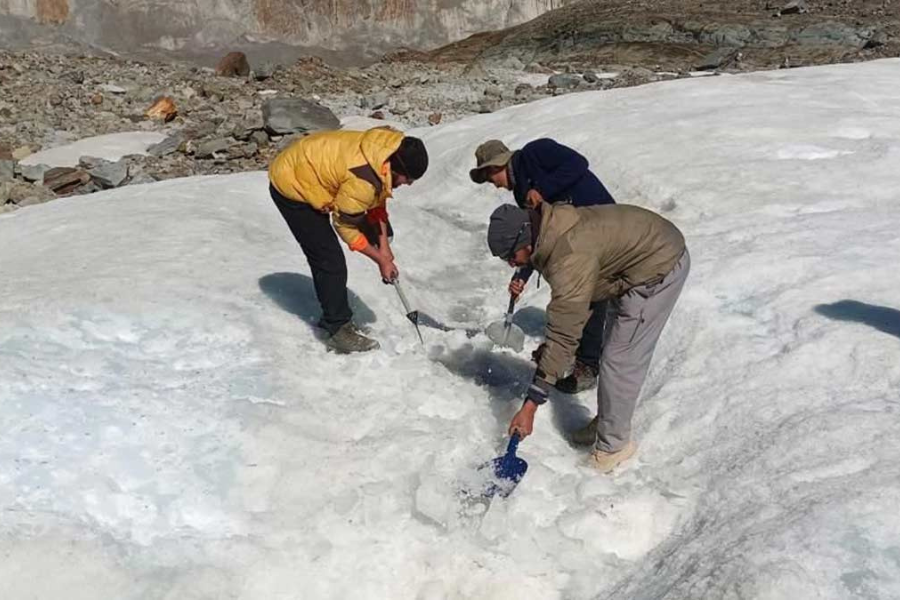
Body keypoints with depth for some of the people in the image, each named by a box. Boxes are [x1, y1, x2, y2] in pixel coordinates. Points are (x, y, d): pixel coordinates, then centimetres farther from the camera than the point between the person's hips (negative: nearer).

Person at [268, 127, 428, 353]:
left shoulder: (391, 149, -10)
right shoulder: (363, 180, -36)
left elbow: (377, 201, 3)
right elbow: (345, 225, -20)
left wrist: (383, 245, 2)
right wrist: (381, 259, -11)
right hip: (292, 187, -9)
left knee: (323, 258, 18)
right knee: (330, 261, -10)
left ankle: (333, 317, 31)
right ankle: (339, 330, 1)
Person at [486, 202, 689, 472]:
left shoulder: (569, 259, -34)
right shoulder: (551, 229, -6)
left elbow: (563, 337, -34)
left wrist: (530, 405, -32)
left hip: (659, 268, -10)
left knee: (620, 360, -7)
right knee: (617, 352, 18)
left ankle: (613, 445, 6)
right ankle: (607, 424, 31)